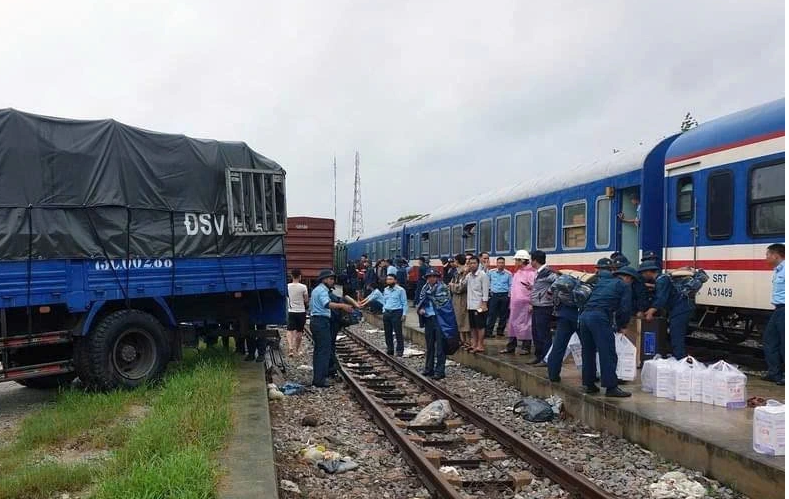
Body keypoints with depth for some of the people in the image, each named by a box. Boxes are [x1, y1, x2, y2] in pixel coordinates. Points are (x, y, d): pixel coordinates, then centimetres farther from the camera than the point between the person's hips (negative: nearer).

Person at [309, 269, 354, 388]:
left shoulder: (316, 289, 20)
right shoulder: (322, 290, -13)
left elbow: (311, 306, 30)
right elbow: (327, 304, -34)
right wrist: (342, 306, -46)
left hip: (315, 320, 11)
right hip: (322, 321, -11)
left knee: (318, 350, 14)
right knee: (324, 350, -9)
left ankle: (317, 378, 19)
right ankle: (320, 380, -10)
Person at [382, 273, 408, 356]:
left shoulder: (400, 290, -6)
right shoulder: (385, 290, 12)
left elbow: (404, 303, -5)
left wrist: (404, 314, -10)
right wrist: (384, 311, 11)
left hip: (397, 313, -6)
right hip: (387, 313, 6)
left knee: (398, 333, -4)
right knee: (387, 333, 11)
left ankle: (399, 350, 4)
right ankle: (390, 349, 23)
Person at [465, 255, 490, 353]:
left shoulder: (483, 275, -7)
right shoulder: (468, 275, 12)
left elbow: (485, 290, -10)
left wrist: (484, 304, -15)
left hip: (479, 305, -7)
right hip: (470, 305, 7)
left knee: (480, 326, -1)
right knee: (473, 326, 12)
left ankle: (480, 345, 4)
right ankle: (474, 344, 20)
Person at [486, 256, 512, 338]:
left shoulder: (508, 274, 1)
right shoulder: (491, 272, 4)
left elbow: (511, 285, 2)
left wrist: (509, 295, -6)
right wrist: (489, 289, 3)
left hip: (504, 295, 0)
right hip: (494, 295, 0)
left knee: (503, 314, 6)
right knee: (491, 314, -4)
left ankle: (500, 330, 16)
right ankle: (488, 331, -4)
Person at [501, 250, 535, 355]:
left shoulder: (530, 272, -11)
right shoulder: (517, 272, 16)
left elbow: (533, 288, -15)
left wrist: (532, 304, -18)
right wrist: (511, 302, 18)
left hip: (525, 304, -8)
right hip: (515, 304, 8)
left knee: (525, 325, -1)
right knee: (513, 324, 11)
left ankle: (526, 347, 9)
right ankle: (511, 347, 19)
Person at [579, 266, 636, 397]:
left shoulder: (602, 282, 29)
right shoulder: (625, 286, 10)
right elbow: (625, 308, 0)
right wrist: (621, 325, 17)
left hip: (585, 314, 7)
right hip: (600, 317, -7)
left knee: (588, 352, 15)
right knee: (608, 354, -3)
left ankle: (588, 384, 21)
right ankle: (611, 387, -3)